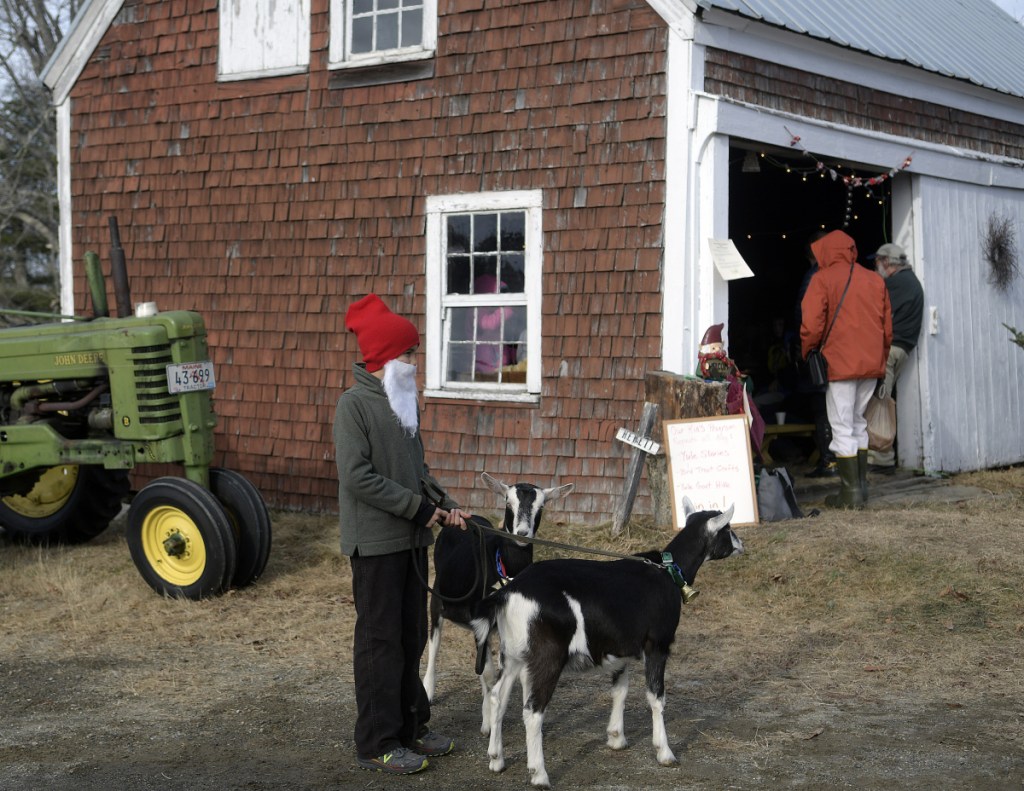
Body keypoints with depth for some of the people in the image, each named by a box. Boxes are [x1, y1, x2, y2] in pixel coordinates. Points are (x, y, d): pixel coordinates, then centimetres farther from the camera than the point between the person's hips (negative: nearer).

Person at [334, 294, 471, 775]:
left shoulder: (405, 401, 11)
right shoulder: (354, 404, -13)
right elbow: (357, 476, -19)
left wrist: (443, 504, 4)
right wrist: (419, 507, -17)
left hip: (412, 538, 8)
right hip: (376, 541, -8)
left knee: (411, 636, 14)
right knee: (380, 640, -1)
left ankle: (411, 726, 26)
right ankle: (377, 744, 7)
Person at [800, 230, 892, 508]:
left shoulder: (822, 279, -5)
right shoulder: (875, 280, 11)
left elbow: (811, 326, -11)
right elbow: (888, 326, 13)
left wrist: (806, 355, 5)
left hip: (840, 365, -6)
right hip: (871, 364, 6)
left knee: (843, 430, -2)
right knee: (859, 425, 17)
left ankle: (851, 493, -3)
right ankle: (861, 485, 19)